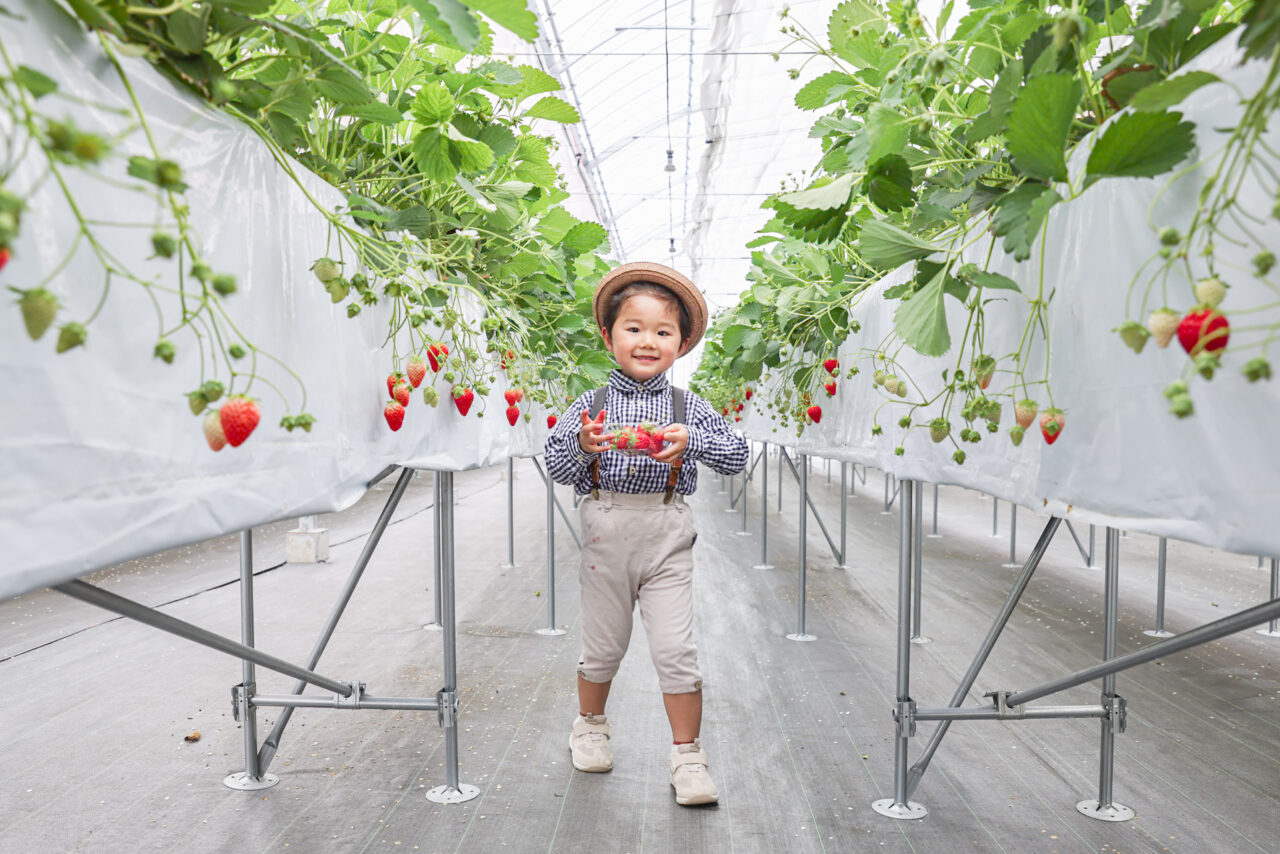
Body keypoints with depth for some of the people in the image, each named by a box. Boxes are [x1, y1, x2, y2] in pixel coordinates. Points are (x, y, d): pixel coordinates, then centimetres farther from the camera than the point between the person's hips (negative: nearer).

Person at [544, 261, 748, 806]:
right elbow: (555, 463, -4)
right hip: (606, 532, 1)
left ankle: (687, 755, 15)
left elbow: (737, 455, -6)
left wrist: (691, 441, -23)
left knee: (676, 649, -3)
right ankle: (590, 725, 43)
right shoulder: (591, 405, 1)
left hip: (667, 536, -1)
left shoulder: (689, 408, 1)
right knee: (602, 643, 16)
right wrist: (583, 446, -24)